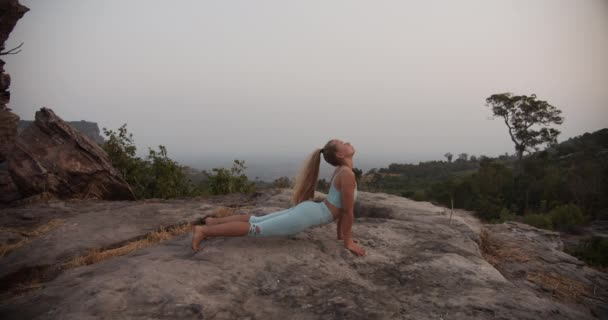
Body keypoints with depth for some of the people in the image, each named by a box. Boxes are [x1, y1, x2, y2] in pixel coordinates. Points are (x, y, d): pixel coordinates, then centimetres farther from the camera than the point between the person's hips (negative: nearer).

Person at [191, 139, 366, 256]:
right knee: (257, 228, -8)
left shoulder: (341, 170, 12)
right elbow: (348, 212, -14)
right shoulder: (347, 174, -19)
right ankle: (203, 230, -6)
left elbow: (340, 208, 20)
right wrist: (348, 241, -5)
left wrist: (341, 233, 21)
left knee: (257, 220, 15)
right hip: (306, 215, -9)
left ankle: (213, 221, 23)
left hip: (305, 209, 9)